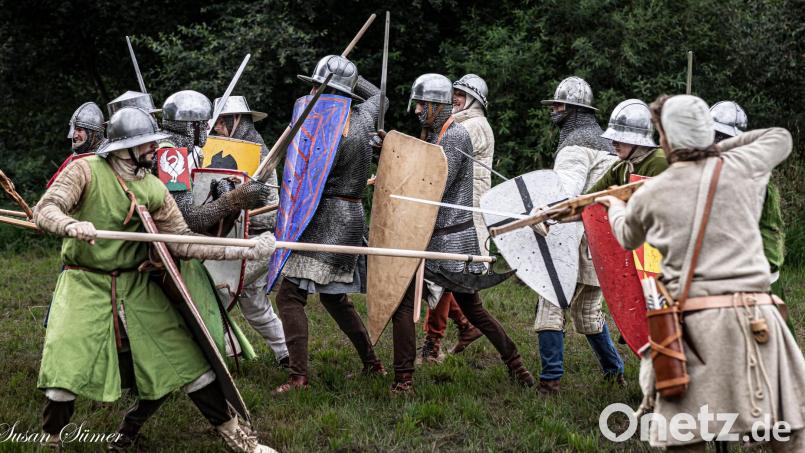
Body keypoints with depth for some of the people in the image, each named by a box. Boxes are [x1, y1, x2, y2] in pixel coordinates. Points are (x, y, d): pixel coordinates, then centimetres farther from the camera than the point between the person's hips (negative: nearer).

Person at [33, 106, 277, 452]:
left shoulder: (153, 188, 1)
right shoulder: (86, 170, -10)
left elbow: (182, 242, 0)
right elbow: (44, 210, -20)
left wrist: (246, 251, -8)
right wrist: (72, 225, -45)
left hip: (136, 287, 3)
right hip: (85, 285, -3)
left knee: (184, 359, 1)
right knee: (64, 368, -14)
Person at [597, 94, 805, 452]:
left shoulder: (649, 195, 7)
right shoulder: (741, 167, 5)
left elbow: (628, 238, 30)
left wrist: (616, 208, 52)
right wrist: (720, 148, 28)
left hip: (692, 324, 0)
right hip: (754, 320, 0)